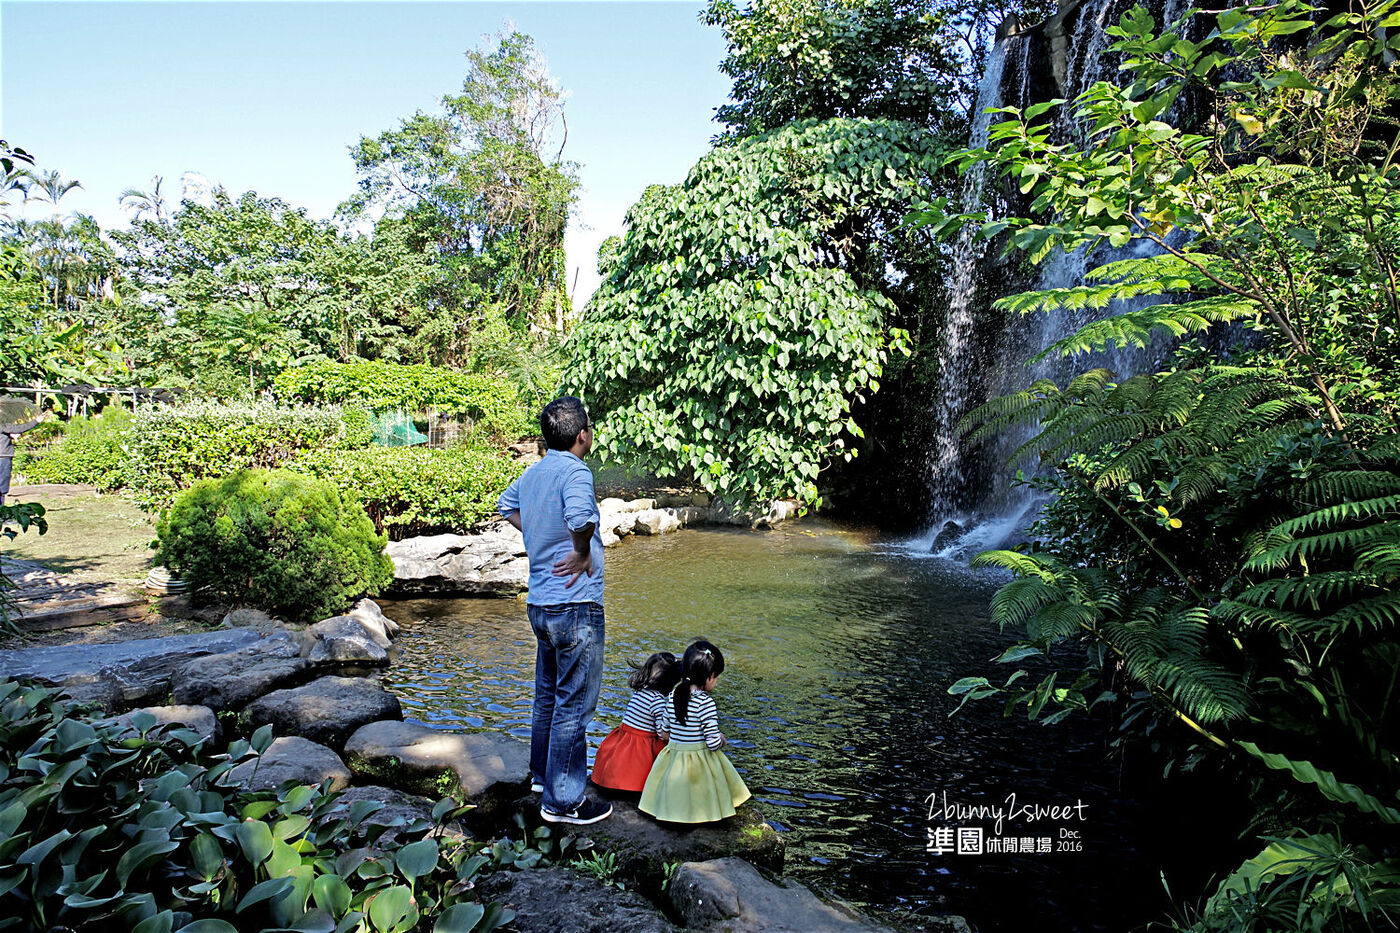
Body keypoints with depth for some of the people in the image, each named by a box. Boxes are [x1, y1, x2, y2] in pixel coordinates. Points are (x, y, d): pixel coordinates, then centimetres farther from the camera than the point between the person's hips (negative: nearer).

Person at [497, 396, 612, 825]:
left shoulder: (532, 472, 8)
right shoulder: (575, 472, -18)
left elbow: (506, 504, 28)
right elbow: (580, 518, -38)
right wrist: (582, 554, -19)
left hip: (540, 604, 9)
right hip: (576, 606, -9)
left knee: (548, 696, 23)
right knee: (573, 705, 1)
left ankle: (544, 774, 38)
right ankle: (562, 801, 10)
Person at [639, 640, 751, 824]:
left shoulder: (673, 694, 0)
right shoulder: (705, 702, -19)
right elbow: (713, 742, -19)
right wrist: (722, 740, 2)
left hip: (673, 758, 7)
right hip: (700, 763, -6)